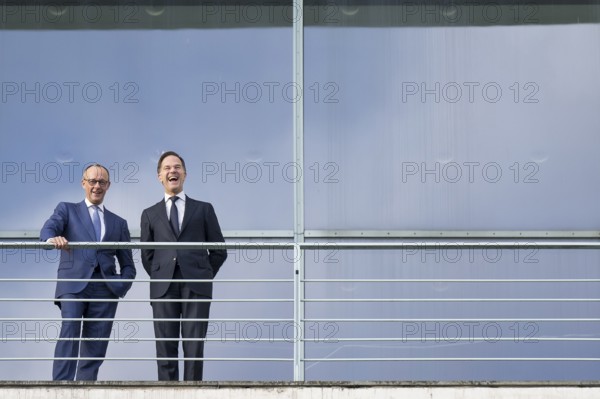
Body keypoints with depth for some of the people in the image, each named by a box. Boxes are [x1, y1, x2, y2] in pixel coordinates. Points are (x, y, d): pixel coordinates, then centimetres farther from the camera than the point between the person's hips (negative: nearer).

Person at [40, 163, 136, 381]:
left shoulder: (118, 223, 22)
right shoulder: (67, 210, 17)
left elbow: (128, 265, 22)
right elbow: (47, 229, -4)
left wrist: (122, 286, 1)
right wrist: (53, 238, -29)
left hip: (105, 287, 3)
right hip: (73, 283, -3)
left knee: (95, 350, -1)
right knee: (69, 331, -23)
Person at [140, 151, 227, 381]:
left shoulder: (203, 209, 14)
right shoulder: (150, 214, 16)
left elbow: (219, 251, 13)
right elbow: (147, 255, 16)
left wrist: (203, 276, 9)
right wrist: (160, 279, 9)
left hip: (196, 286, -1)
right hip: (163, 288, 1)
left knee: (194, 347, -4)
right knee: (165, 348, -2)